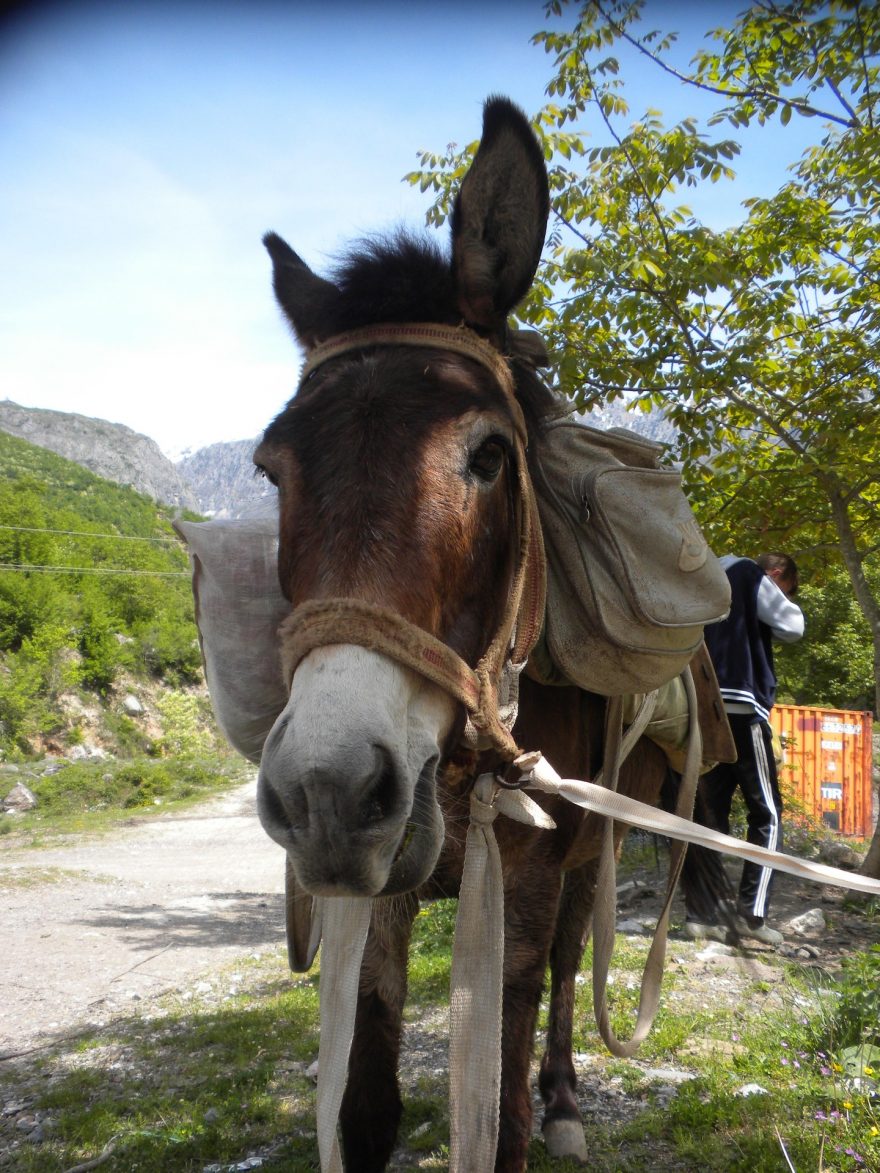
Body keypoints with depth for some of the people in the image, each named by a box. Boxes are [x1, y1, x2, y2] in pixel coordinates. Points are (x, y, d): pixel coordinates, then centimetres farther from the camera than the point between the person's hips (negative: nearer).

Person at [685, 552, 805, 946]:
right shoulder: (752, 578, 1)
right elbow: (793, 627, 0)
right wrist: (785, 602, 14)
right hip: (740, 708, -7)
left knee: (712, 812, 7)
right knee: (767, 814, 0)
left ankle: (700, 913, 4)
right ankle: (751, 913, -5)